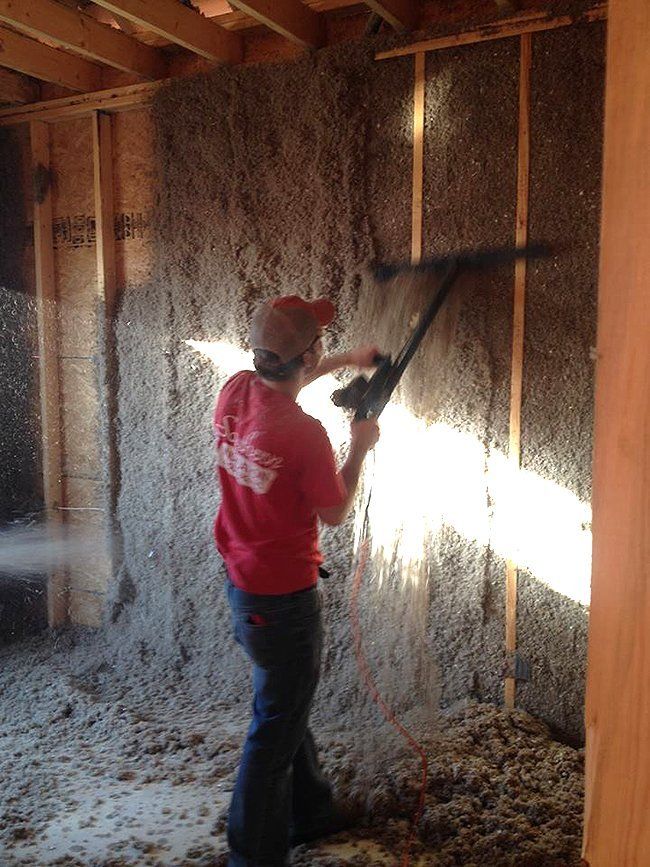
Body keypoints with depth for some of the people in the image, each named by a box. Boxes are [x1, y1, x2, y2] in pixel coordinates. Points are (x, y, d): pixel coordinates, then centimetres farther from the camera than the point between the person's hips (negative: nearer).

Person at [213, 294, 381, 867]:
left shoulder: (235, 391, -6)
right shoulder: (304, 433, -28)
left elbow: (278, 383, 20)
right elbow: (335, 513, -11)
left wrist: (344, 361, 23)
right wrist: (359, 448, 1)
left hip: (241, 580, 9)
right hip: (283, 598, -8)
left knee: (287, 706, 24)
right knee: (277, 727, 9)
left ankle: (311, 812, 44)